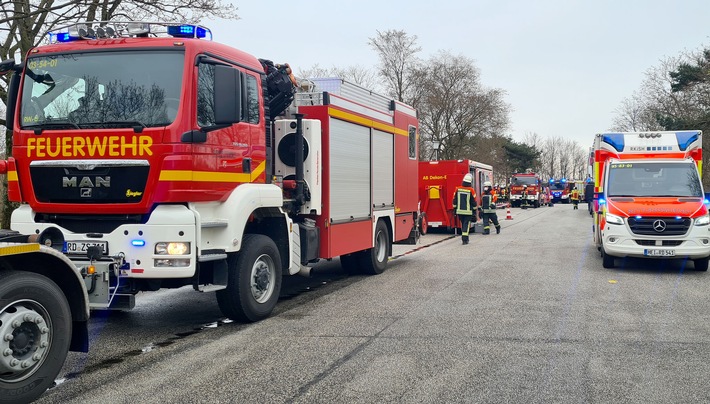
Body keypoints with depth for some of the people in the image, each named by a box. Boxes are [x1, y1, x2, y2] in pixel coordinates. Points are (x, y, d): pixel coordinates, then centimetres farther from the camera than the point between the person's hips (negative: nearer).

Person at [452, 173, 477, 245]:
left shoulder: (457, 189, -1)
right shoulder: (471, 190, -10)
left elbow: (454, 201, 5)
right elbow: (474, 202, -4)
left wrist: (454, 209, 14)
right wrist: (474, 211, 7)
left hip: (459, 211, 3)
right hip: (468, 211, -3)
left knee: (463, 224, 17)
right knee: (466, 225, 0)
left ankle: (465, 238, 26)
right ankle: (464, 239, -7)